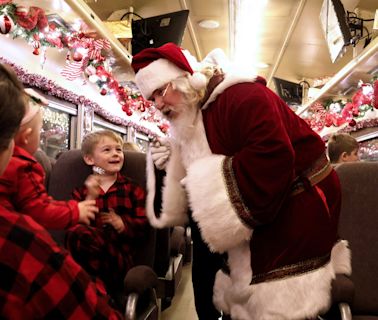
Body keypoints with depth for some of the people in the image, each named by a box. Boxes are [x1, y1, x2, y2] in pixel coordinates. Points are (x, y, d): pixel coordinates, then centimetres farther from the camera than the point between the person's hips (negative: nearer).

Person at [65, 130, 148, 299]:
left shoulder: (133, 190, 16)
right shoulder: (82, 191, 20)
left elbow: (142, 224, 5)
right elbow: (74, 222, 4)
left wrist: (122, 224, -14)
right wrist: (90, 198, -8)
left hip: (119, 255, -2)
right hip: (85, 256, 3)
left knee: (78, 234, -33)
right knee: (75, 233, -34)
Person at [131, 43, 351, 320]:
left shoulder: (241, 96, -22)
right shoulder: (190, 118, 6)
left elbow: (273, 156, -35)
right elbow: (196, 170, 13)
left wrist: (207, 182, -28)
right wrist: (169, 162, -8)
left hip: (298, 202, -8)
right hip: (258, 208, 9)